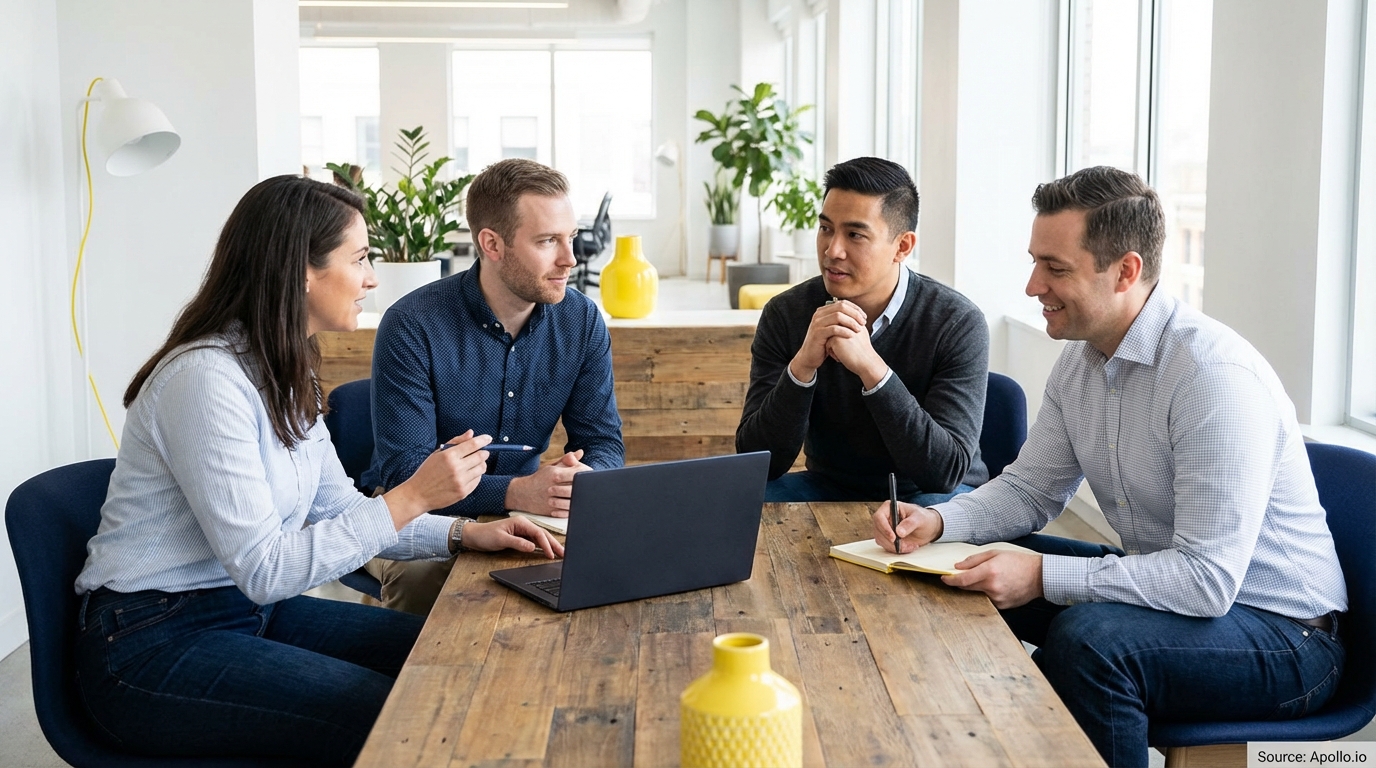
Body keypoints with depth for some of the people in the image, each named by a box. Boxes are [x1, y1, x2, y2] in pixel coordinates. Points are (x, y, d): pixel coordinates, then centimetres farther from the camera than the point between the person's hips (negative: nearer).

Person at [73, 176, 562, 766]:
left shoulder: (287, 374, 7)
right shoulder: (207, 378, -23)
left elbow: (337, 509, 12)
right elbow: (264, 569, -24)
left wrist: (464, 533, -1)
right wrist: (410, 498, -25)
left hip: (250, 608, 9)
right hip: (149, 645, -9)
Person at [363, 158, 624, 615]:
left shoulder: (582, 321, -3)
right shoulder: (412, 326, -17)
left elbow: (604, 440, 1)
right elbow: (403, 470, -21)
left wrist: (586, 478, -26)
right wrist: (516, 492, -36)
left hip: (524, 507, 4)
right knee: (424, 575, -36)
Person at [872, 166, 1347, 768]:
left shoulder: (1216, 375, -27)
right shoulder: (1080, 358, 1)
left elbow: (1209, 579, -31)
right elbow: (1030, 489, 9)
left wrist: (1042, 576, -33)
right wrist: (937, 522, -10)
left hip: (1282, 635, -8)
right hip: (1168, 583, 8)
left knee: (1088, 637, -32)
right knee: (977, 573, 2)